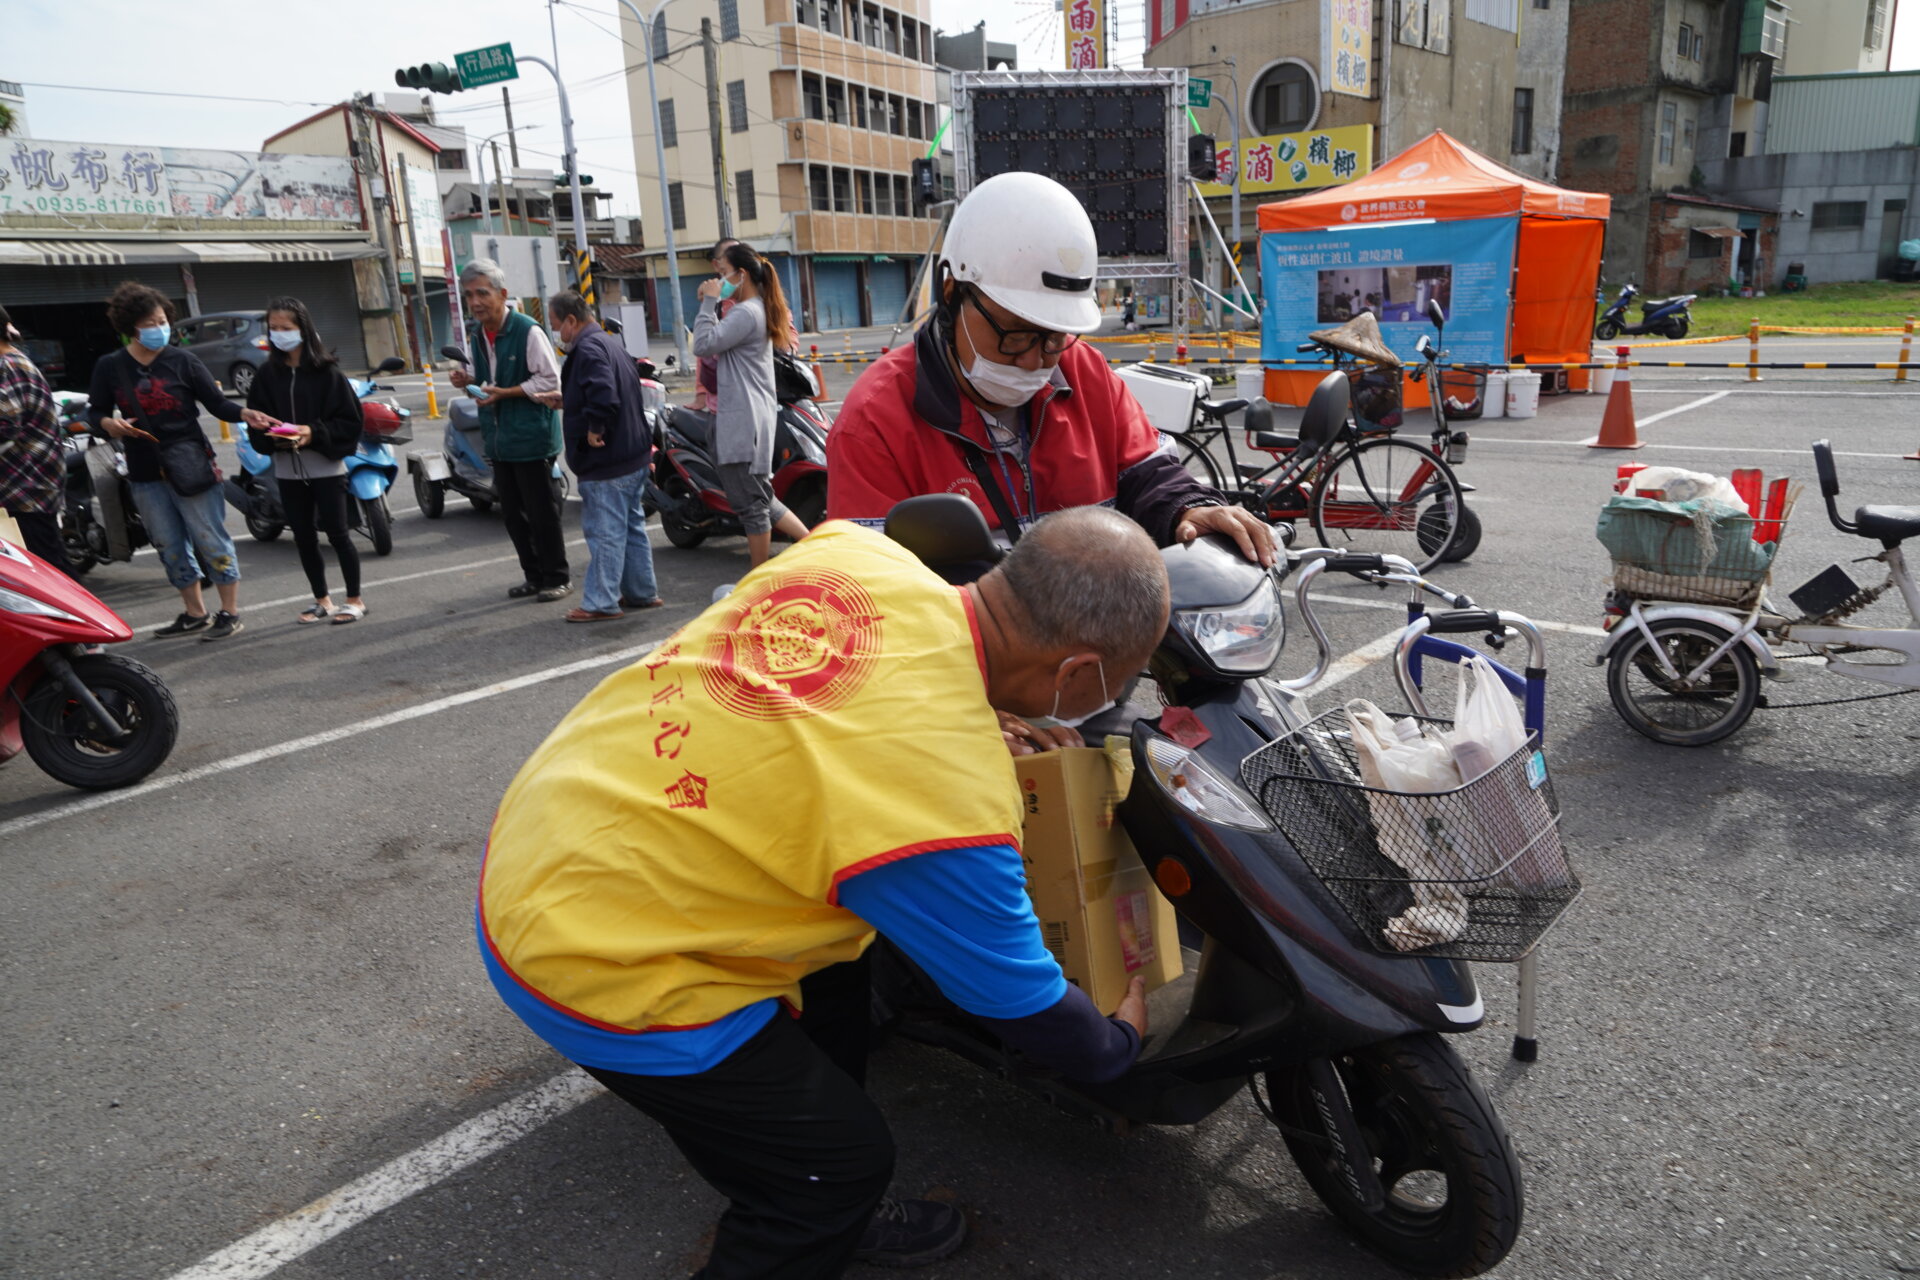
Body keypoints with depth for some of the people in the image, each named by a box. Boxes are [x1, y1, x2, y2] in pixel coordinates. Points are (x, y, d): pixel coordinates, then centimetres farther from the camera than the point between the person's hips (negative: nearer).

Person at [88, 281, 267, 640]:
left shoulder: (183, 361, -2)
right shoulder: (109, 367, 4)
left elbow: (216, 403, -3)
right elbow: (95, 410, 11)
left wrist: (245, 414, -23)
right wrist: (109, 423, -11)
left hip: (189, 467, -3)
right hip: (145, 474, 4)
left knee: (212, 541, -2)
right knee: (171, 549, 12)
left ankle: (230, 612, 7)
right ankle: (195, 614, 24)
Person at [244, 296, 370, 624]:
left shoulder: (326, 370, -6)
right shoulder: (268, 373, 5)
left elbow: (349, 419, -7)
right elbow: (255, 421, 6)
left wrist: (314, 433, -19)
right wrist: (273, 437, -13)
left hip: (326, 465, -4)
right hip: (287, 469, 4)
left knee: (337, 533, -1)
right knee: (303, 536, 10)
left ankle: (355, 599, 11)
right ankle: (321, 600, 22)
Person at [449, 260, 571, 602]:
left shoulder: (528, 331, -12)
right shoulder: (477, 337, 13)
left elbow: (550, 380, -15)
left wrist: (505, 392, -19)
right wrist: (469, 382, 2)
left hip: (531, 436, -8)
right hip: (498, 440, 8)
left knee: (541, 511, -1)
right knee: (512, 513, 12)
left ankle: (557, 576, 11)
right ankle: (534, 576, 23)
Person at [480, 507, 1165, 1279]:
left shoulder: (859, 551, -9)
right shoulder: (951, 795, -28)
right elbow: (1016, 998, -10)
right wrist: (1118, 1042, 12)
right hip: (602, 960, -8)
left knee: (832, 969, 24)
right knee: (846, 1159, 6)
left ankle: (832, 1214, 42)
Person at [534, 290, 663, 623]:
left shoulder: (588, 348, -16)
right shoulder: (610, 343, 15)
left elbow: (604, 394, -32)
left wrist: (593, 430, -21)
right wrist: (564, 400, 21)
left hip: (605, 460, -10)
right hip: (632, 454, 10)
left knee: (604, 532, -3)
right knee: (632, 525, 16)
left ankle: (601, 603, 3)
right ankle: (641, 592, 25)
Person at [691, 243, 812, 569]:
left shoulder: (746, 313, -14)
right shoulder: (757, 310, 18)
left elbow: (703, 344, -20)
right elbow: (717, 342, 21)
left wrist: (709, 302, -10)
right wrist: (711, 304, 11)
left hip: (744, 420, -11)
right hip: (746, 418, 11)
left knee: (750, 503, -2)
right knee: (760, 497, 16)